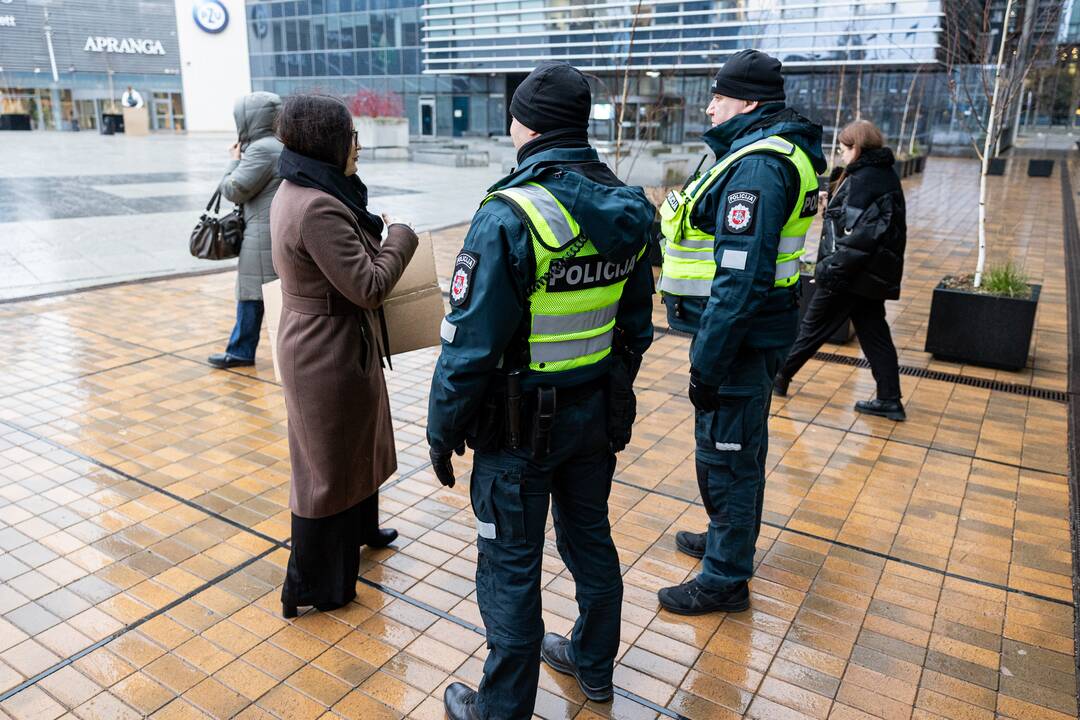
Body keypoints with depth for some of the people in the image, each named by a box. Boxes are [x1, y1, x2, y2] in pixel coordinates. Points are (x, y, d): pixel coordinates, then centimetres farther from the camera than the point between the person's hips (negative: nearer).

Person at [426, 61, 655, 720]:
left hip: (521, 425, -7)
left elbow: (471, 344, -21)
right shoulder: (629, 210, 0)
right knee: (591, 540, 23)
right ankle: (594, 665, 44)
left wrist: (443, 430, -8)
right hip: (599, 414, 7)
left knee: (511, 569, 9)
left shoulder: (510, 217, -22)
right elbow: (637, 324, 7)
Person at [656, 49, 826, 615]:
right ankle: (732, 539, 43)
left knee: (724, 455, 2)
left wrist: (707, 362, -25)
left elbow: (741, 278, -28)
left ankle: (725, 579, 18)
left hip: (738, 336, -11)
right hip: (754, 332, 11)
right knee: (743, 443, 23)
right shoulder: (767, 152, 12)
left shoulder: (757, 167, -22)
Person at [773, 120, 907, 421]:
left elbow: (856, 235, -23)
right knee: (874, 334, 11)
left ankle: (780, 376, 21)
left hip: (849, 275, -9)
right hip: (875, 275, 9)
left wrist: (830, 267, -21)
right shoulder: (887, 176, 13)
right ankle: (890, 400, 14)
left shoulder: (862, 180, -16)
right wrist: (833, 207, 7)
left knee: (813, 326, 6)